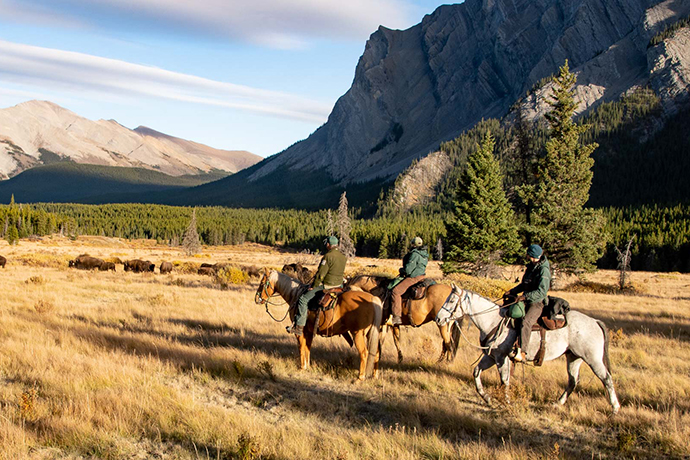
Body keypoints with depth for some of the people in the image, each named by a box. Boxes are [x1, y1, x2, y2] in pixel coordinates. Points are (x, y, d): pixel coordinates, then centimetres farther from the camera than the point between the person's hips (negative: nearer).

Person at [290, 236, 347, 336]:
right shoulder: (344, 257, 8)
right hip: (339, 284, 8)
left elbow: (321, 274, -16)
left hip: (326, 285, -8)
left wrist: (313, 287, -5)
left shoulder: (328, 256, -17)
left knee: (303, 299, -5)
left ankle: (299, 327, -9)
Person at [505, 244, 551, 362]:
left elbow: (541, 292, -23)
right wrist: (512, 292, 14)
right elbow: (524, 285, 26)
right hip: (527, 301, 10)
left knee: (525, 323, -31)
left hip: (537, 303, -10)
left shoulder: (543, 270, -14)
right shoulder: (531, 267, 12)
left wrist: (526, 296, -31)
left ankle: (520, 352, -38)